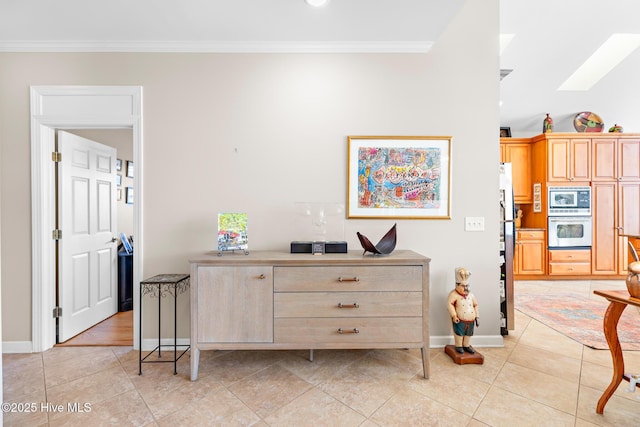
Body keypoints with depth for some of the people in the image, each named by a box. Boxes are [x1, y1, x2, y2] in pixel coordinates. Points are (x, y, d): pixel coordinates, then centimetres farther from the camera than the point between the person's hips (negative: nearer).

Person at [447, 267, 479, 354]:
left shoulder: (471, 295, 7)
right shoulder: (454, 294, -13)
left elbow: (475, 305, 17)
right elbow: (450, 304, -20)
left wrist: (476, 316, 13)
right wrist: (454, 315, -24)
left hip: (470, 320, 6)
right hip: (460, 320, -6)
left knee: (468, 334, 16)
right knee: (459, 333, 3)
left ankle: (466, 345, 35)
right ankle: (458, 346, 22)